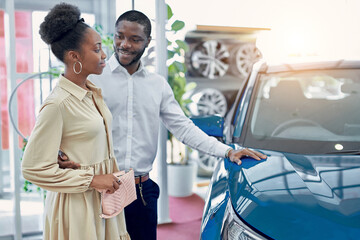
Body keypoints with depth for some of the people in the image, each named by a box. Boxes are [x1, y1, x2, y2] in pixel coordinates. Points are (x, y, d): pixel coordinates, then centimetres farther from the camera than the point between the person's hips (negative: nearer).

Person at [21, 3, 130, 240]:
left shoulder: (94, 92, 3)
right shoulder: (58, 104, -20)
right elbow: (34, 168, -19)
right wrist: (91, 180, -18)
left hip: (104, 198, 7)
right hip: (78, 204, -7)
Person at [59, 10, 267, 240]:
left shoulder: (158, 85, 9)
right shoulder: (93, 78, -3)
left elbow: (183, 127, 9)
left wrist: (227, 151, 1)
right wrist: (64, 155, -26)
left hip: (142, 189, 3)